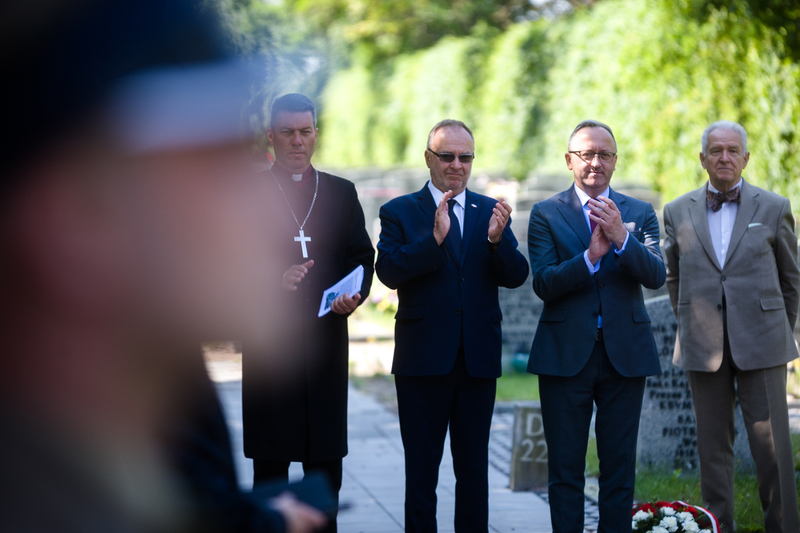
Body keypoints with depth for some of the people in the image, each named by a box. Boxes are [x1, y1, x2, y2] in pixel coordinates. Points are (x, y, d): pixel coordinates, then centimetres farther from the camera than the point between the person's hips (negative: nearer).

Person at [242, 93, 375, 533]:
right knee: (270, 459, 2)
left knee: (327, 461, 4)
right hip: (269, 343, -2)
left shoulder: (341, 193, 14)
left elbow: (362, 257, 11)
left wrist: (355, 295, -9)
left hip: (326, 337, 2)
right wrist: (274, 281, -19)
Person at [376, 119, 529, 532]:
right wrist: (435, 238, -27)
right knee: (421, 471, 6)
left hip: (478, 359, 2)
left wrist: (497, 239, -21)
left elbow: (515, 277, -2)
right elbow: (388, 271, -14)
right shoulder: (399, 212, 1)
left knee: (474, 470, 11)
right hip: (423, 361, -2)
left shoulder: (491, 212, 8)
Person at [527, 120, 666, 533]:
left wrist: (622, 238, -22)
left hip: (625, 354, 2)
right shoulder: (546, 215, 2)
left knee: (620, 468, 7)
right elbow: (543, 284, -9)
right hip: (566, 355, -2)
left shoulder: (640, 214, 8)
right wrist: (591, 255, -22)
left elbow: (656, 276, -7)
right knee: (565, 468, 4)